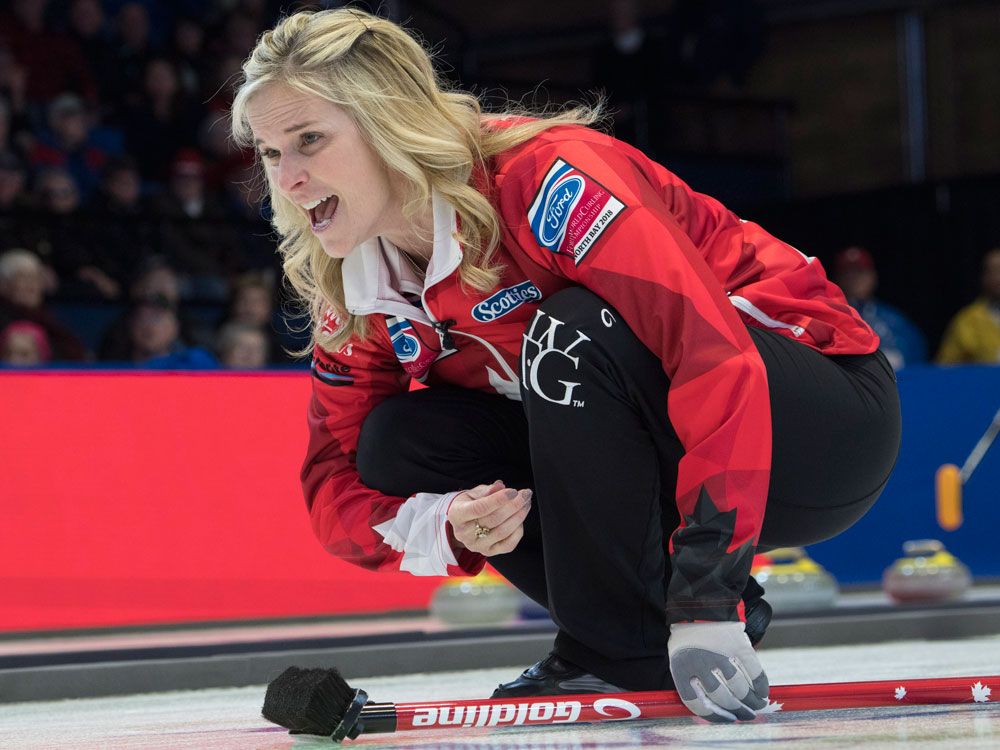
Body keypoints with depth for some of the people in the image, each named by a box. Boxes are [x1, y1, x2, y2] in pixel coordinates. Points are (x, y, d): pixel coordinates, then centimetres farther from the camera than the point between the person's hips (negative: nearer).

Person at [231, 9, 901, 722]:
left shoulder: (545, 179, -26)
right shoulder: (357, 296, -1)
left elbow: (718, 355, -35)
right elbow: (336, 487, 2)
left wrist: (707, 604, -39)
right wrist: (446, 525, -21)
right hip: (662, 462, 8)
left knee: (570, 332, -31)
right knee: (398, 442, -8)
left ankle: (623, 651, -17)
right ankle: (631, 630, -3)